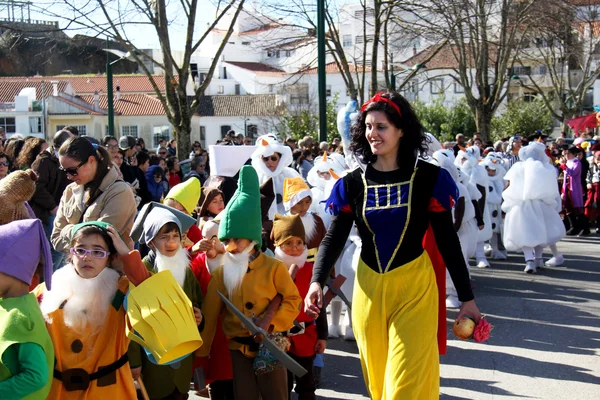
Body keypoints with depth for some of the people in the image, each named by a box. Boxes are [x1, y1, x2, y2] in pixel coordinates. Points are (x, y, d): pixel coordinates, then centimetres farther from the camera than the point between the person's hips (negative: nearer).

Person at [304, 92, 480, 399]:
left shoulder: (428, 178, -5)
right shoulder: (353, 183, 2)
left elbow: (447, 241, 0)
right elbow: (333, 238, -2)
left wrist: (466, 297, 0)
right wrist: (317, 281, -19)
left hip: (414, 287, -3)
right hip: (369, 288, 3)